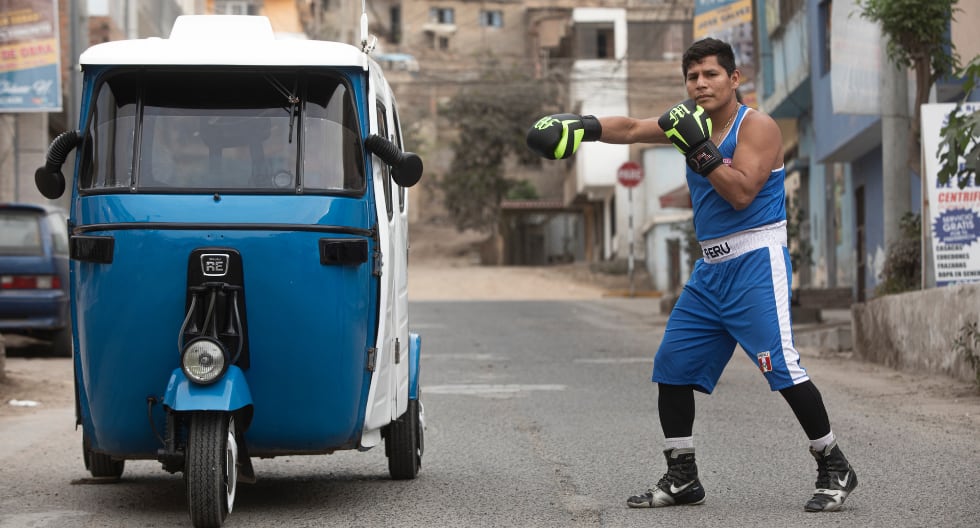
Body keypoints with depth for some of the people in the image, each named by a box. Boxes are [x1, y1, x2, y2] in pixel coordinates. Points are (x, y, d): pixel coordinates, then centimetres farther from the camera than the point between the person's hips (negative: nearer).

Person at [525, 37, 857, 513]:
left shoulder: (757, 127, -8)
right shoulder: (693, 122, 14)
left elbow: (742, 193, -20)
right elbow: (632, 129, 7)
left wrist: (700, 149, -23)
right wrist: (585, 127, -9)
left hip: (756, 263, -8)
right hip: (711, 268, 8)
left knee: (781, 367, -16)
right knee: (672, 366, 7)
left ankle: (834, 468, -4)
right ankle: (682, 478, 15)